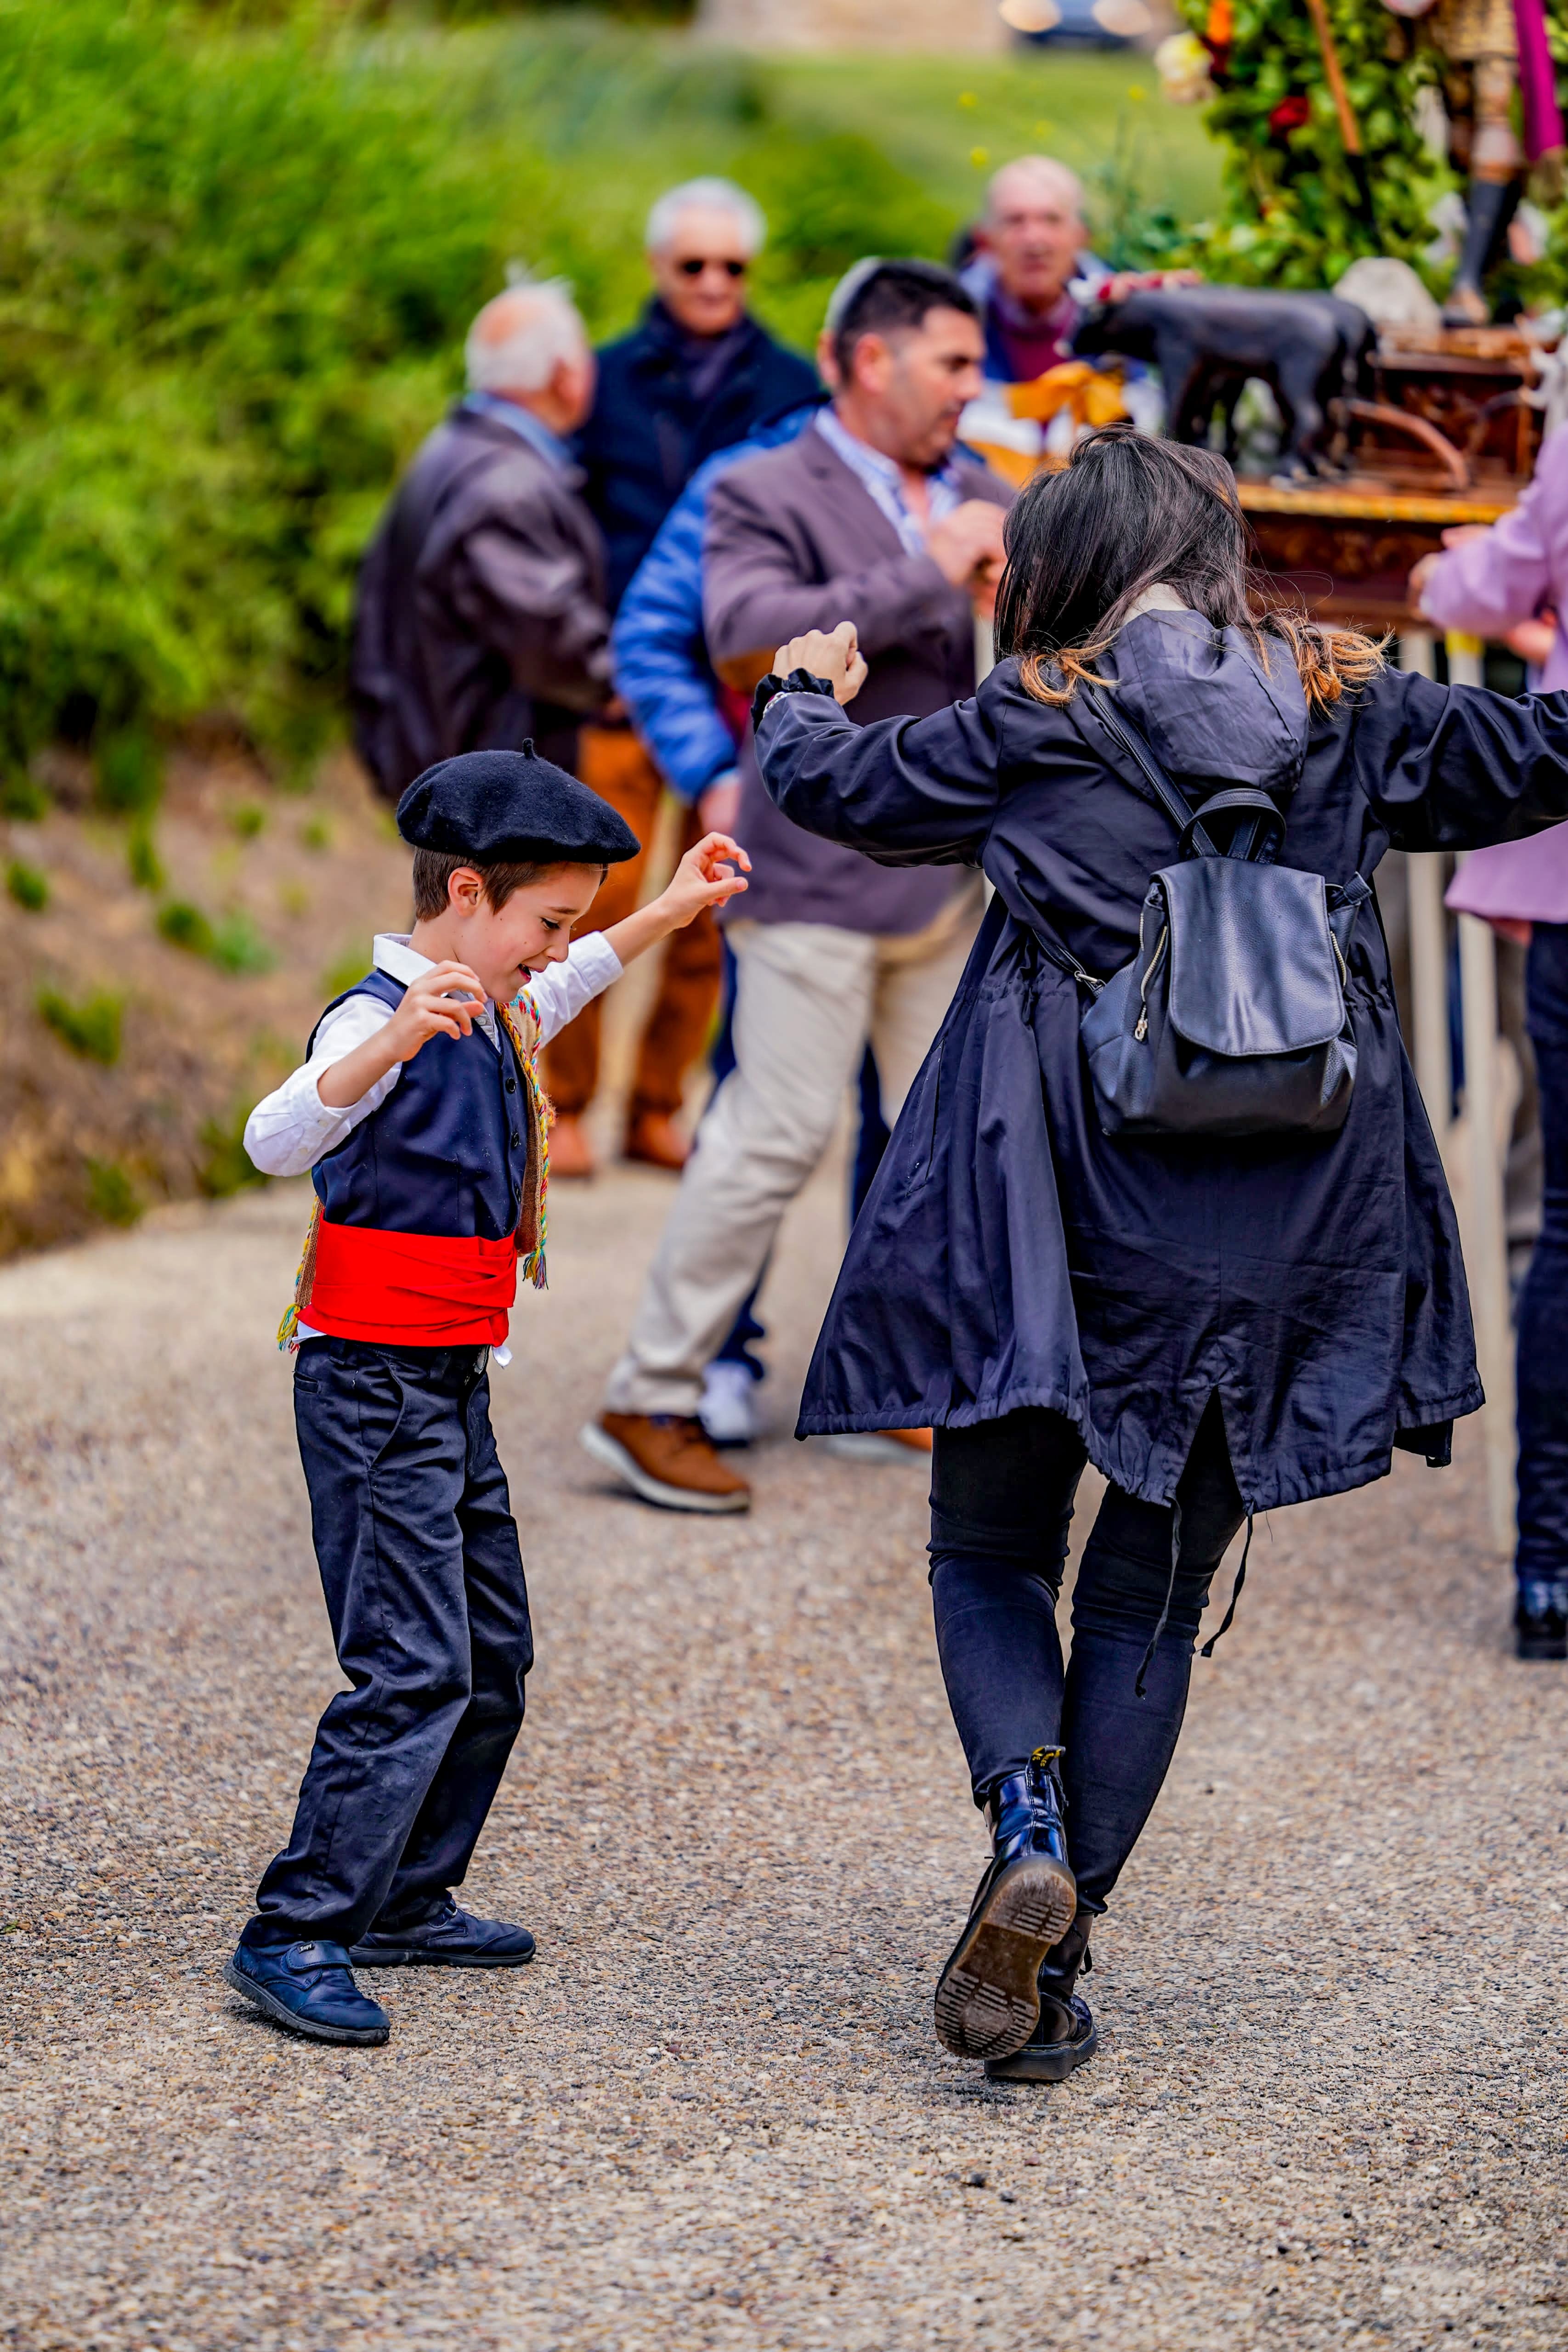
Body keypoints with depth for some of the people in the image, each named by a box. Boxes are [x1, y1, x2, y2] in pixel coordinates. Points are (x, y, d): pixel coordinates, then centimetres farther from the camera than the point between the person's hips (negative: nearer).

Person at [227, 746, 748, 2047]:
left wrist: (668, 913, 34)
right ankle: (295, 1935, -14)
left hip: (454, 1388, 10)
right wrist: (398, 1038, -54)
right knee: (413, 1670, -15)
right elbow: (277, 1139, -38)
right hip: (374, 1387, -10)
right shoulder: (380, 1020, -18)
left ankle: (408, 1901, 24)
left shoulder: (490, 1013, 11)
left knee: (493, 1656, 14)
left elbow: (558, 995, 37)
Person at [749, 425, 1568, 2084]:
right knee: (1152, 1592, 11)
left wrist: (800, 691, 33)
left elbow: (835, 784, 11)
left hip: (1058, 1203, -2)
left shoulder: (1035, 723, -3)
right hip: (1274, 1237, 3)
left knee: (990, 1552, 12)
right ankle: (1061, 1955, 9)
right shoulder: (1346, 712, 4)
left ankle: (1028, 1834, -15)